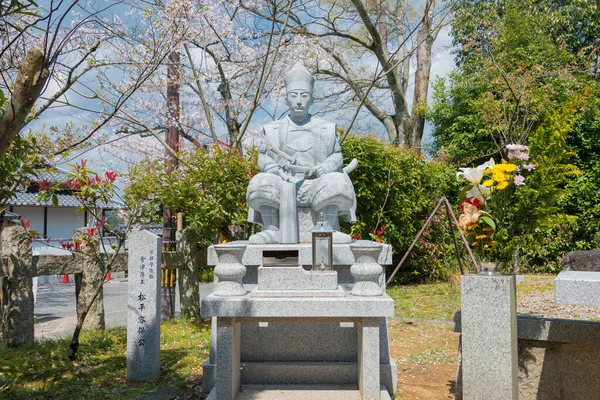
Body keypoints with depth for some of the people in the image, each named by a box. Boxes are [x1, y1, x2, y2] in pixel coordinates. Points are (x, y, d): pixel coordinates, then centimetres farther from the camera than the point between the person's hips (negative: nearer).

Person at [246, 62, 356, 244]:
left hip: (315, 184, 0)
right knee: (261, 183, -31)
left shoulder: (326, 128, 14)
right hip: (282, 185, 1)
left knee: (335, 182, -33)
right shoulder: (272, 130, 14)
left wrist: (319, 169, -9)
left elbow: (337, 156, 12)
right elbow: (263, 158, 11)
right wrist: (277, 171, -12)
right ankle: (272, 231, -19)